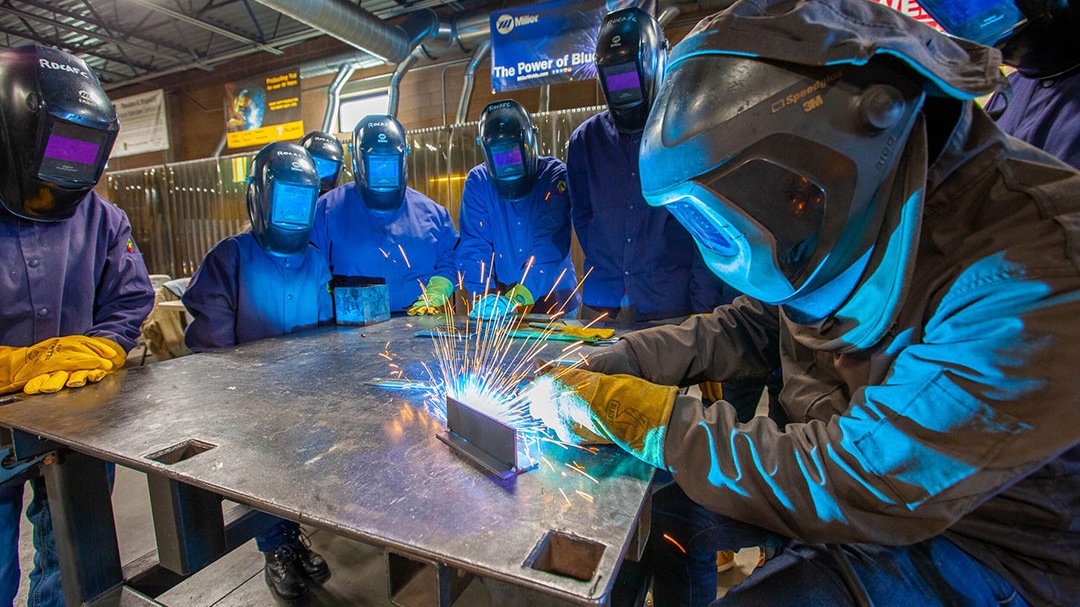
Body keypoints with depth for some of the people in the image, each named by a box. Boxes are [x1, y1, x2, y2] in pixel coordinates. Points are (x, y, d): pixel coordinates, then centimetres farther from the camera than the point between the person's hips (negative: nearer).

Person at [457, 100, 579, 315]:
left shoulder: (555, 175, -6)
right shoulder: (477, 181, 1)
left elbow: (550, 244, -18)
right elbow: (473, 245, -6)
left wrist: (521, 295, -29)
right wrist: (484, 295, -21)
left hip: (551, 296, -1)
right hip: (500, 289, 2)